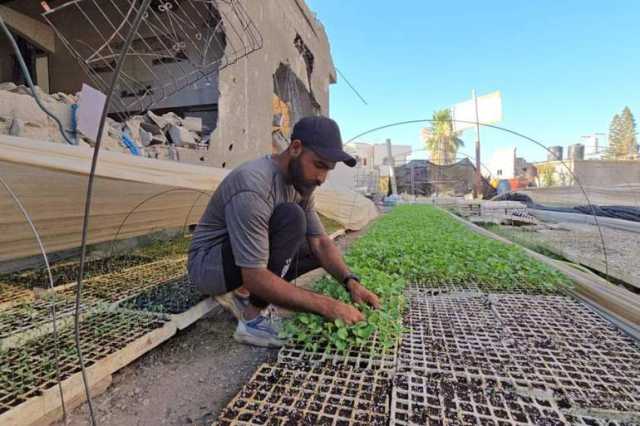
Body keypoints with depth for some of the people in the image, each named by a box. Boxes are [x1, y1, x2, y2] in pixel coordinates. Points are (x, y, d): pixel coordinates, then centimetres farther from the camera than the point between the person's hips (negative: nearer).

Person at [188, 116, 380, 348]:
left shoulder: (301, 182, -5)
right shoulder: (253, 187, -32)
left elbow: (320, 242, -4)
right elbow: (256, 278, -34)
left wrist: (351, 282, -19)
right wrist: (328, 306, -34)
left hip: (251, 261, 8)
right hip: (208, 264, -8)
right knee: (291, 217, -29)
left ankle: (241, 294, 3)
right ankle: (253, 319, -17)